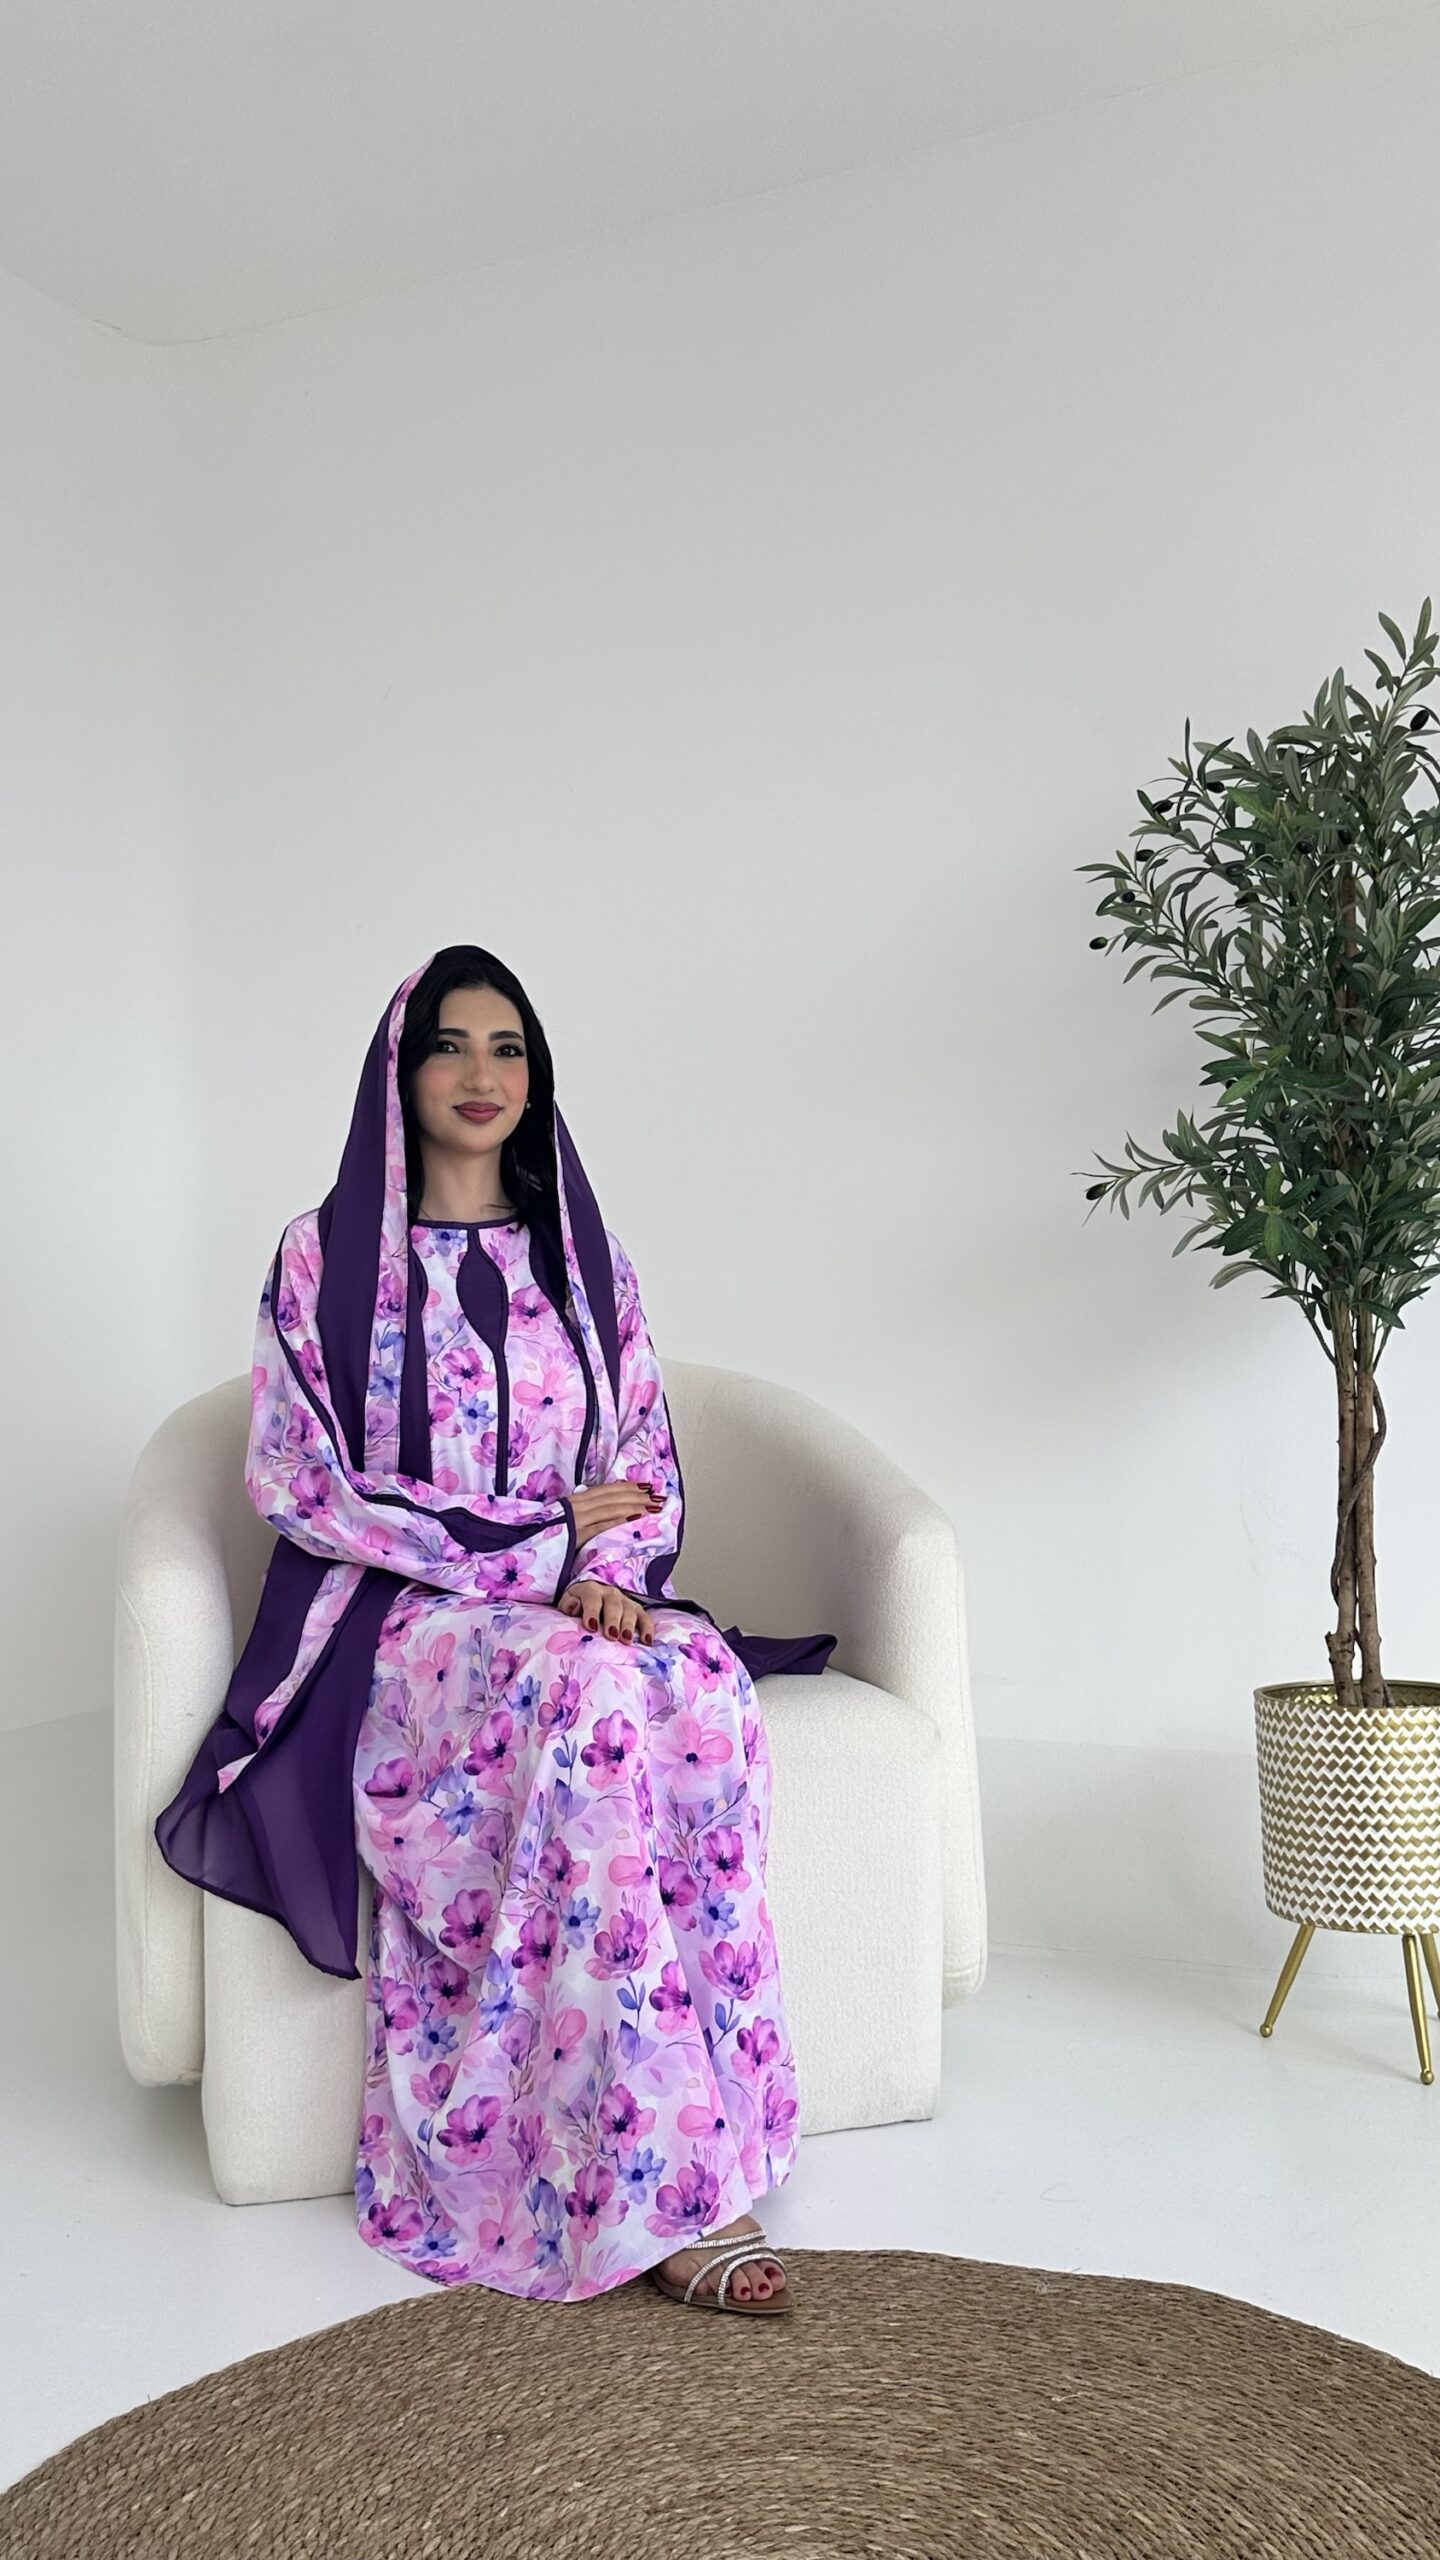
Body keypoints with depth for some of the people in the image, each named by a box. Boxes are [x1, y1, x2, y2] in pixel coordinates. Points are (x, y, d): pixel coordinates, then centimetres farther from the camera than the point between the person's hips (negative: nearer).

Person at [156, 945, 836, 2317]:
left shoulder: (580, 1252, 14)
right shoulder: (328, 1253, 3)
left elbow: (647, 1463, 11)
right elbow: (295, 1480, -6)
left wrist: (606, 1574, -12)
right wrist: (534, 1537, -10)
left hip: (583, 1602, 4)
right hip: (399, 1621, -3)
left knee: (703, 1689, -31)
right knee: (587, 1700, -35)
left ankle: (670, 2160, -27)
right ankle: (668, 2191, -31)